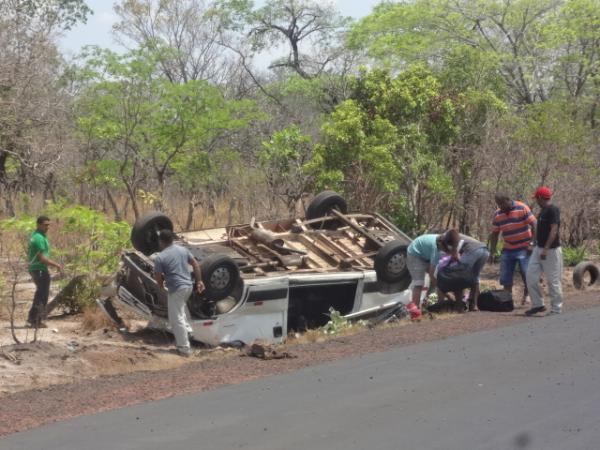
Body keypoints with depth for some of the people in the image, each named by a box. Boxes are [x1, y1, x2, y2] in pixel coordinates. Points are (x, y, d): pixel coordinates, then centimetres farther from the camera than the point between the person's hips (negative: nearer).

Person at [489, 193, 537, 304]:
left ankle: (526, 294, 19)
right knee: (505, 278, 1)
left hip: (524, 249, -5)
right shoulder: (497, 215, 3)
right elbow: (494, 234, 9)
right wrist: (492, 252, 5)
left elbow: (534, 225, -10)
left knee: (526, 275, -4)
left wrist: (532, 244, -15)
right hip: (507, 250, 5)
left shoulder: (522, 209, -11)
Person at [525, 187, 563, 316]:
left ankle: (556, 310, 6)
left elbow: (554, 230, -22)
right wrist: (535, 245, 22)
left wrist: (546, 249, -27)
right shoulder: (543, 210, 13)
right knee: (531, 277, 6)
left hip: (551, 251, -9)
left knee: (553, 281, -2)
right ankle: (538, 305, 16)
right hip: (538, 249, 10)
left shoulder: (553, 210, -16)